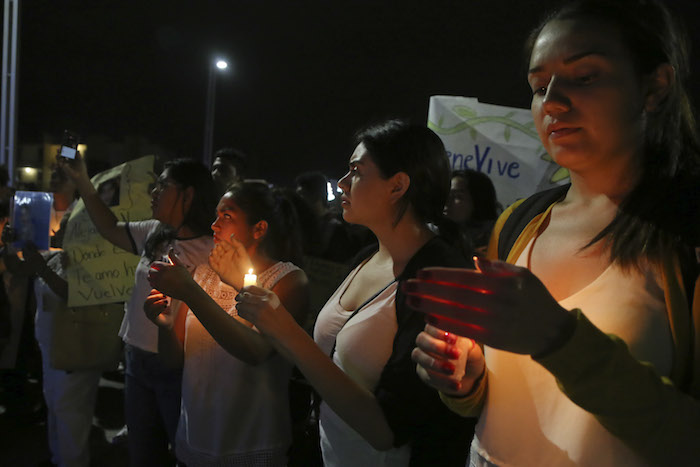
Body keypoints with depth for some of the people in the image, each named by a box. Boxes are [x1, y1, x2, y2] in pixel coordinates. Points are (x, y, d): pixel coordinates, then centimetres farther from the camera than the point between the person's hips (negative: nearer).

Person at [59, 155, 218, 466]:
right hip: (137, 361, 7)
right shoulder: (154, 234, 4)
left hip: (176, 369, -7)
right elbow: (110, 229, 18)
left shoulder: (210, 252, -17)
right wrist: (82, 182, 14)